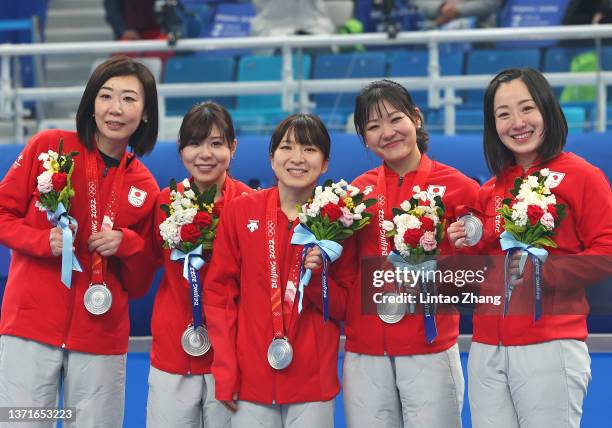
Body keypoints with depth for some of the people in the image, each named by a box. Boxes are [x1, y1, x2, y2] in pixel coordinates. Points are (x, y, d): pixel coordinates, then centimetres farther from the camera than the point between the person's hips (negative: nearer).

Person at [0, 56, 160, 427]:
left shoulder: (145, 188, 7)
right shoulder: (49, 146, 0)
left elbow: (139, 284, 11)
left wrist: (128, 245, -8)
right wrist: (44, 241, -14)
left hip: (101, 337, 2)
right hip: (30, 326, -2)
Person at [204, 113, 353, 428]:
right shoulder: (240, 211, 0)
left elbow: (344, 307, 5)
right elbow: (218, 292, 1)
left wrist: (317, 277, -15)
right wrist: (225, 372, -5)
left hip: (313, 381, 0)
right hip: (250, 379, 0)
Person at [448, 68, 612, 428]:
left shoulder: (581, 176, -3)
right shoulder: (490, 191, 15)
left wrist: (542, 271, -19)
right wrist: (468, 247, 2)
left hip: (551, 347, -6)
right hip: (487, 351, 6)